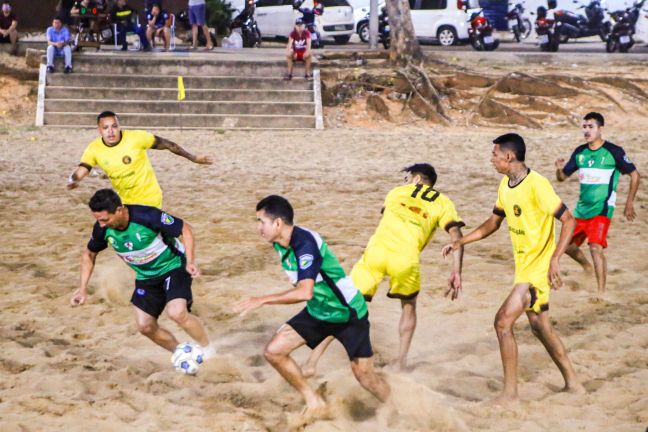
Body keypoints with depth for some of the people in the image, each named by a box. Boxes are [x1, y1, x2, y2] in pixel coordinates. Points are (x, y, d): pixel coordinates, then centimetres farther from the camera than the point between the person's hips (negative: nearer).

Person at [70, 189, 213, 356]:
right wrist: (83, 288, -2)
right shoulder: (102, 229, -16)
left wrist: (190, 261, -32)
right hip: (146, 277, 6)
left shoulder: (146, 216, -32)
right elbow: (89, 254, 6)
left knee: (177, 313, -27)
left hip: (173, 267, -6)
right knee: (145, 326, -1)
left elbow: (185, 229, -21)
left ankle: (209, 351, -5)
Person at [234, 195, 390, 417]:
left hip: (349, 314, -8)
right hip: (317, 311, 8)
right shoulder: (281, 243, -4)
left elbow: (304, 292, -41)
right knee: (273, 351, -6)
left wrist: (262, 300, -37)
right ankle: (315, 404, 8)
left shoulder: (305, 243, -30)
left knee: (365, 377, -1)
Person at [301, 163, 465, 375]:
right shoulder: (442, 203, 20)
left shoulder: (396, 192, 29)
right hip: (406, 257, -1)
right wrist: (456, 272, 1)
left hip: (376, 249, 1)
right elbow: (456, 235, 6)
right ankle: (401, 364, 21)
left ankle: (312, 362, 5)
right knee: (408, 307, 28)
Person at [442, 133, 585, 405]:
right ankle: (572, 383, 28)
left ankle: (510, 393, -6)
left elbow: (569, 221, -22)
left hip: (537, 268, -9)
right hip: (524, 267, 9)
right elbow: (494, 222, 20)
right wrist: (460, 242, 11)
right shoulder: (505, 186, 6)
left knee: (503, 322, -13)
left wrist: (554, 260, -30)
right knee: (540, 327, 16)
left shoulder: (536, 185, -21)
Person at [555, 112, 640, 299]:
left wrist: (629, 203, -2)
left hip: (602, 209, -6)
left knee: (595, 248, -20)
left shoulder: (614, 152, -9)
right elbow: (563, 177, 11)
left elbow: (634, 175, -1)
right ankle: (587, 267, 42)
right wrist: (559, 169, -13)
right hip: (581, 209, 6)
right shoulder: (579, 152, 6)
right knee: (568, 245, 11)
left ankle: (601, 293, -14)